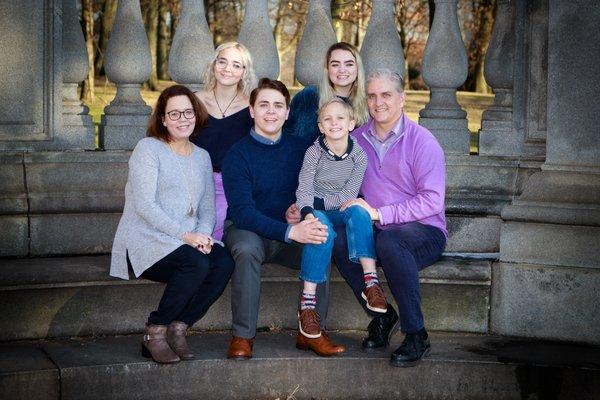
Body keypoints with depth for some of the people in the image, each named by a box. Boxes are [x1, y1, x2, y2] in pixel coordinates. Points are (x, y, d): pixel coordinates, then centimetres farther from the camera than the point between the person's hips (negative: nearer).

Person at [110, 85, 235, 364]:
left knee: (224, 263, -24)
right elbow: (144, 205, -13)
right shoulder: (148, 148, -2)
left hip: (190, 242, 6)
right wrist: (184, 235, -20)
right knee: (196, 263, -33)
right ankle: (154, 334, -16)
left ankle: (177, 329, -11)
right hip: (146, 242, -6)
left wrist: (203, 234, -10)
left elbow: (208, 207, 13)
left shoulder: (202, 156, 19)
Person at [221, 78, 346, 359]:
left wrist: (300, 210, -11)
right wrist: (290, 231, -32)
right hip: (246, 230, -3)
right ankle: (242, 336, -25)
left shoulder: (299, 149, 6)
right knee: (247, 249, -37)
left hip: (290, 234, 3)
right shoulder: (238, 154, -9)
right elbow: (242, 212, -20)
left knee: (320, 245, -27)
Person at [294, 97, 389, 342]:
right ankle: (307, 301, -36)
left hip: (341, 212, 2)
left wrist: (317, 201, -14)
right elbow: (304, 190, -15)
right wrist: (308, 213, -34)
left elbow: (348, 196, -7)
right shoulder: (314, 153, -6)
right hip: (317, 211, -2)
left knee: (359, 212, -33)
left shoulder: (359, 155, -2)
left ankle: (370, 280, -38)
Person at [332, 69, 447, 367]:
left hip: (425, 232, -4)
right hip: (377, 231, 4)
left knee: (390, 239, -39)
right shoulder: (357, 139, 9)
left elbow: (432, 201, -15)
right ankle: (381, 315, -9)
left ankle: (416, 336, -26)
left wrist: (379, 213, -22)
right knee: (335, 236, -27)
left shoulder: (421, 141, -7)